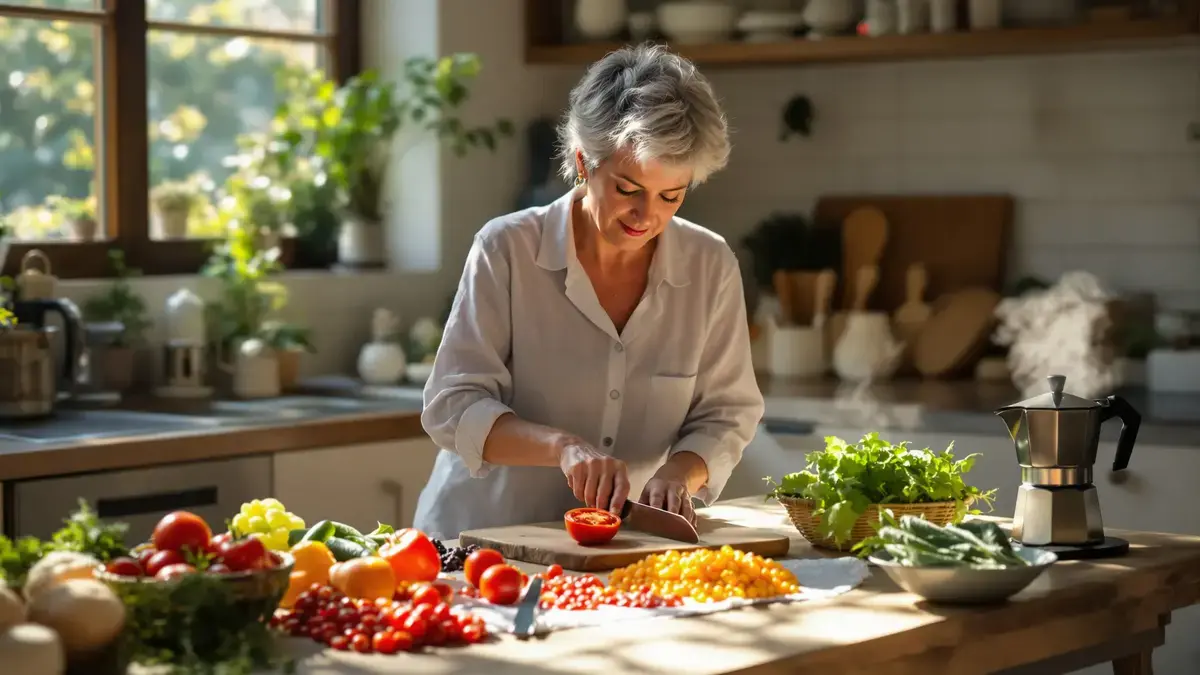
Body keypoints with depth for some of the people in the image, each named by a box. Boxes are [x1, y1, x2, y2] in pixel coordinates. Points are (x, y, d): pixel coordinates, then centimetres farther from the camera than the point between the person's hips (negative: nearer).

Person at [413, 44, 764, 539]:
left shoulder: (711, 266, 1)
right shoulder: (507, 249, -6)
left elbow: (725, 414, 9)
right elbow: (453, 408, -7)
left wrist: (678, 472, -13)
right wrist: (562, 445, -24)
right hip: (486, 533, -3)